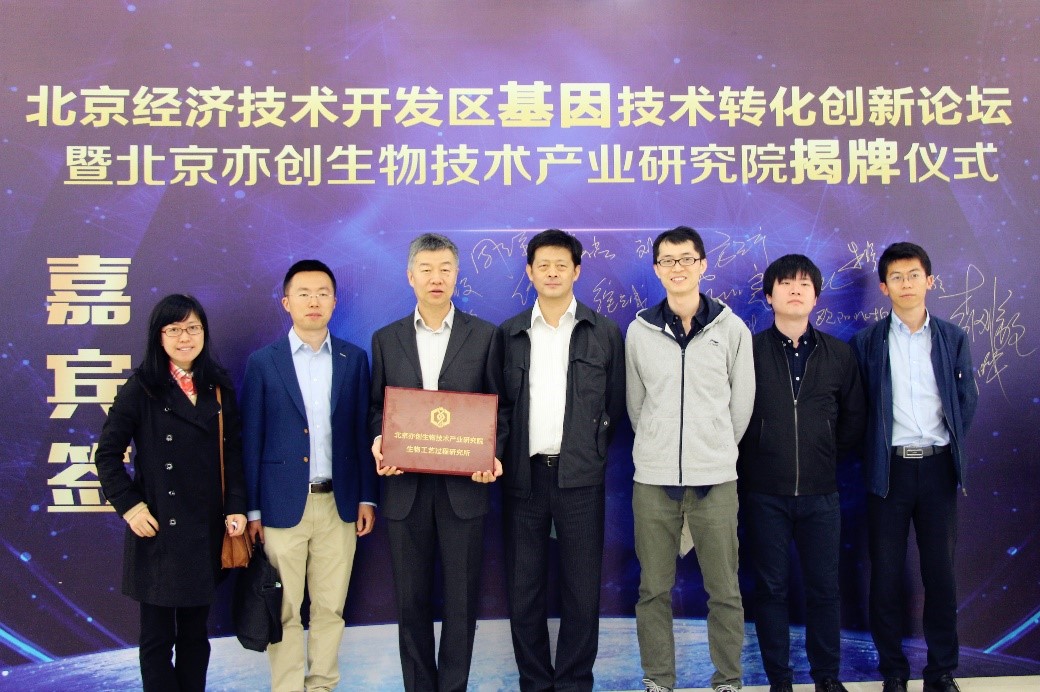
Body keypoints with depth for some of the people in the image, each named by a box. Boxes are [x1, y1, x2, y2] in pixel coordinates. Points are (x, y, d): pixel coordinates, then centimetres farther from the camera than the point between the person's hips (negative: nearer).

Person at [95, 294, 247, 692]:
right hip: (158, 529, -3)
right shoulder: (141, 387, -4)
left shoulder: (219, 388, 6)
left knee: (195, 632, 13)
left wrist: (236, 506, -3)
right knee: (157, 637, 6)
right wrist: (128, 505, -10)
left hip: (206, 530, 3)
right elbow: (107, 454, -2)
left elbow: (233, 453, 6)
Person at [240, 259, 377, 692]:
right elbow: (251, 440, 0)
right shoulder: (262, 362, 0)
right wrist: (252, 510, -2)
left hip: (339, 504, 2)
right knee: (284, 611, 7)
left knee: (331, 608, 11)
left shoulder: (354, 359, 5)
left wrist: (366, 497, 3)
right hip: (283, 505, -2)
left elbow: (362, 431, 6)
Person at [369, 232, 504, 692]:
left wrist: (492, 455, -11)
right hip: (405, 487, 2)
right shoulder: (386, 339, 8)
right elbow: (376, 408, 11)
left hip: (463, 486, -1)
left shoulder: (484, 335, 3)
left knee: (461, 601, 6)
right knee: (411, 601, 10)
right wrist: (378, 443, -8)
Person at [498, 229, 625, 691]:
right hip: (524, 475, 2)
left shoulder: (605, 332, 4)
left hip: (580, 476, -1)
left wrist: (595, 453, 2)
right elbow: (498, 404, 11)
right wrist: (502, 456, 2)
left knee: (582, 588, 5)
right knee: (524, 587, 8)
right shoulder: (508, 334, 8)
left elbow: (615, 405, 7)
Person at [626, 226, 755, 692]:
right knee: (653, 589, 7)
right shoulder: (639, 331, 4)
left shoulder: (732, 329, 2)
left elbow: (742, 403, 8)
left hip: (716, 478, -1)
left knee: (724, 590, 6)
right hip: (653, 479, 1)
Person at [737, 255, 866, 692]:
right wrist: (750, 463, 3)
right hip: (764, 494, -2)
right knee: (771, 588, 6)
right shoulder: (749, 350, -3)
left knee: (824, 587, 9)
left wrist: (831, 457, 9)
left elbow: (854, 418, 14)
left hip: (820, 493, 2)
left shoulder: (839, 354, 6)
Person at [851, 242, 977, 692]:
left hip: (937, 466, 1)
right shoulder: (867, 342, 2)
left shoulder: (952, 338, 7)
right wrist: (873, 450, -2)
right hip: (889, 467, -1)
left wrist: (950, 444, 4)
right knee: (886, 571, 4)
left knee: (940, 570, 7)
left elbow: (967, 399, 10)